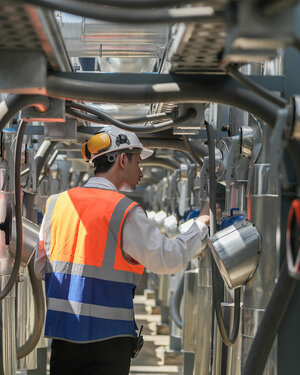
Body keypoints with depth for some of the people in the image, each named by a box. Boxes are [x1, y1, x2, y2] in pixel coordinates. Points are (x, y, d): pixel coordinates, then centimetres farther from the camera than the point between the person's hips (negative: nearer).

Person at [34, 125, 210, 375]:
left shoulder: (57, 203, 6)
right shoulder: (124, 211, -10)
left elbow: (38, 268, 9)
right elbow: (169, 259, -8)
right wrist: (200, 226, 5)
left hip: (61, 332, 5)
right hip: (107, 336, -5)